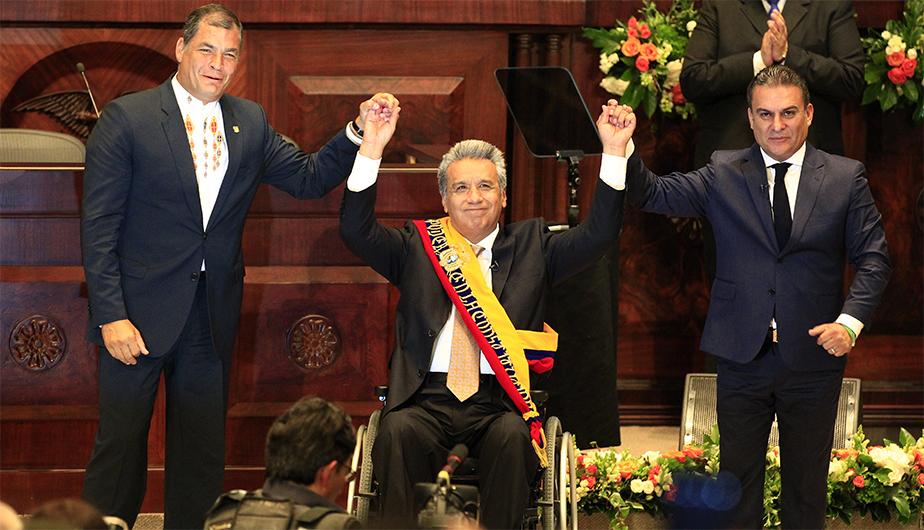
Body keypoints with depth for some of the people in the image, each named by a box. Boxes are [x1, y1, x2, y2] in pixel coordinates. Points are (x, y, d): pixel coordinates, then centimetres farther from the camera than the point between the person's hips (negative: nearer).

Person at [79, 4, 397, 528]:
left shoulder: (250, 123, 9)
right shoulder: (127, 117, -7)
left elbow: (309, 178, 11)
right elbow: (99, 225, -9)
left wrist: (359, 130, -5)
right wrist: (111, 315, -16)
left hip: (214, 315, 5)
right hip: (141, 312, -5)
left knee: (203, 451, 11)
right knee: (122, 444, 1)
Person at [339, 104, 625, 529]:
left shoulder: (531, 246, 17)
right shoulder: (416, 246, 16)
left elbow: (598, 234, 6)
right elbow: (356, 230, 2)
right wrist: (371, 149, -9)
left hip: (500, 402, 0)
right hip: (428, 398, 0)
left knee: (512, 437, -33)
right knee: (396, 431, -31)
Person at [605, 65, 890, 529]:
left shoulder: (846, 178, 1)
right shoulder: (724, 174, 3)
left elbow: (872, 259, -1)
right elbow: (654, 195, -2)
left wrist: (850, 321, -15)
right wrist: (621, 150, -19)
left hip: (813, 355, 0)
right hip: (743, 356, 1)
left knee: (807, 483, 11)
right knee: (738, 479, 8)